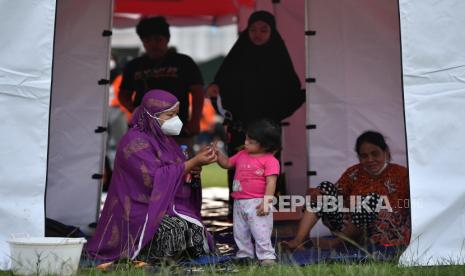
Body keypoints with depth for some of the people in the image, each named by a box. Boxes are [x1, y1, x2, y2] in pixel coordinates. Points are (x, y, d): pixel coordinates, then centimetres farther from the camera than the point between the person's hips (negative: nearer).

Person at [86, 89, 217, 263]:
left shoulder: (163, 139, 13)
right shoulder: (134, 141, -14)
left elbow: (173, 173, 19)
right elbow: (154, 177, -24)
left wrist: (192, 169, -4)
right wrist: (193, 162, -21)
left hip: (166, 207, 8)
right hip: (139, 211, -8)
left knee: (198, 235, -14)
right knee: (175, 230, -32)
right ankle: (139, 250, -7)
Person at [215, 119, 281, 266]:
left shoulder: (270, 160, -11)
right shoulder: (242, 155, 11)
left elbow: (271, 182, -16)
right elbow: (227, 163, 23)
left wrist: (266, 201, -23)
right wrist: (218, 153, 7)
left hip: (257, 203, -8)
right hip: (239, 203, 8)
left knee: (261, 232, -7)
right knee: (240, 233, 16)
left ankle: (267, 256, 1)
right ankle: (244, 255, 29)